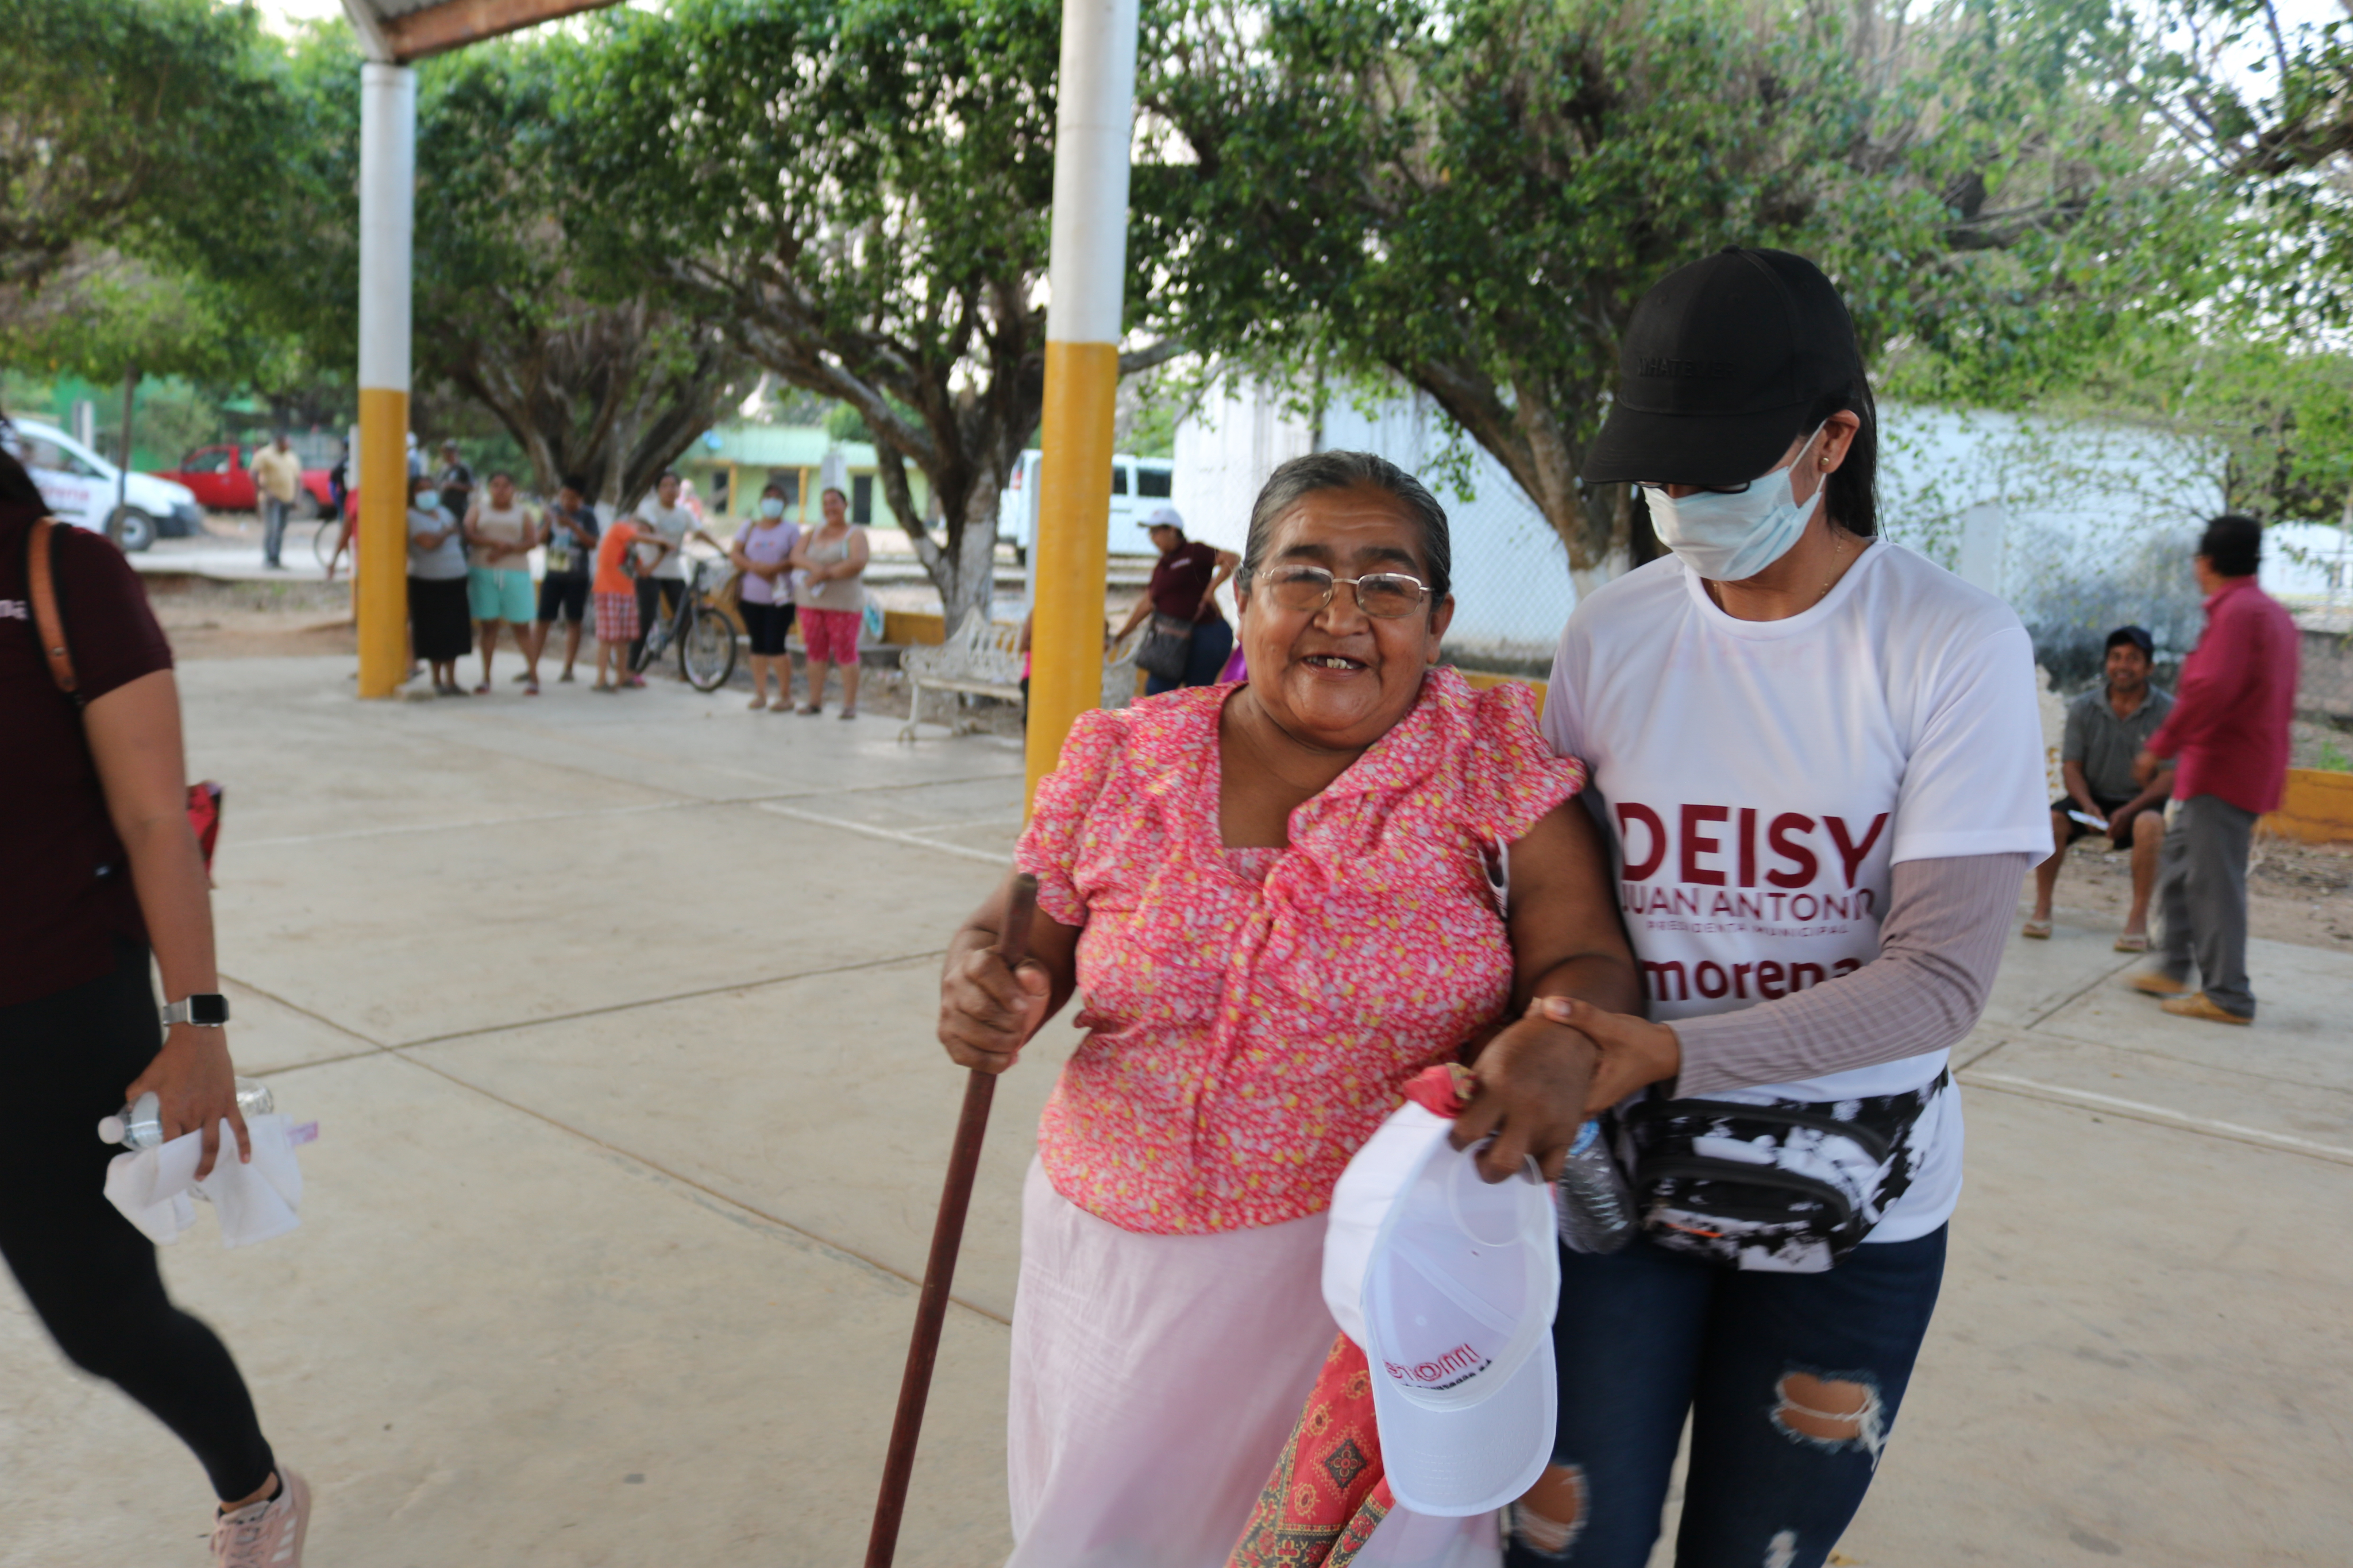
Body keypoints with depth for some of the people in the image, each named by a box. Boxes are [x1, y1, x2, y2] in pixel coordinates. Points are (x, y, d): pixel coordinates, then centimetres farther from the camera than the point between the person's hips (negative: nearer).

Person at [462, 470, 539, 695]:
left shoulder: (522, 512, 12)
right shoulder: (478, 509, 13)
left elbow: (533, 540, -2)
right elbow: (468, 535, -2)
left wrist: (508, 549, -16)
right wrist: (493, 542, -16)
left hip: (515, 573, -1)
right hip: (483, 572, 1)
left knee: (521, 624, -4)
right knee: (488, 625, 1)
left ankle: (532, 675, 1)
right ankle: (486, 678, 5)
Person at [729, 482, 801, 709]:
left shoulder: (790, 530, 3)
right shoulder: (750, 527, 13)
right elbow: (734, 553, 6)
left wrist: (775, 568, -20)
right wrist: (753, 566, -11)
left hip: (780, 597, -4)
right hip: (752, 596, 4)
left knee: (775, 645, -9)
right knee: (758, 645, 7)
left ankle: (785, 694, 2)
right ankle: (760, 693, 15)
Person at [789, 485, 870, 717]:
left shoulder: (855, 534, 1)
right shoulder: (813, 533, 16)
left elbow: (857, 563, -16)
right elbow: (796, 556, 1)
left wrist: (826, 574, -19)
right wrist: (815, 567, -20)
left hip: (844, 602, -5)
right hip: (811, 601, 5)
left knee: (846, 652, -5)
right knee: (815, 652, 6)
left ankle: (850, 704, -1)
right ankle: (815, 702, 13)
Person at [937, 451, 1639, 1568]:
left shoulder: (1497, 756, -6)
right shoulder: (1122, 760, -2)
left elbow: (1586, 958, -9)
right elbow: (1021, 937, 6)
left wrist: (1560, 1039, -31)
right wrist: (983, 988, -17)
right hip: (1120, 1258, 2)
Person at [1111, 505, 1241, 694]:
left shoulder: (1194, 553, -4)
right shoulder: (1160, 567, 15)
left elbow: (1232, 559, -15)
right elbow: (1147, 604, 19)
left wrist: (1211, 590, -22)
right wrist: (1118, 635, 19)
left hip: (1205, 634, -7)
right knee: (1156, 689, 1)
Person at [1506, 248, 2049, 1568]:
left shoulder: (1957, 647, -12)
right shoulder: (1610, 637, -3)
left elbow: (1942, 978, -16)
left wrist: (1672, 1053, -26)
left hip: (1853, 1210, -1)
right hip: (1620, 1173, 2)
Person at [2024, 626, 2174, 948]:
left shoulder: (2167, 711, -7)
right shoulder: (2084, 708, 0)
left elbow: (2172, 774, -10)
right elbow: (2071, 766, 0)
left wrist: (2129, 811, -23)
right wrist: (2087, 805, -20)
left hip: (2142, 802, -2)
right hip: (2093, 798, 2)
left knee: (2150, 825, -36)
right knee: (2051, 819, -27)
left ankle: (2139, 918, -25)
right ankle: (2042, 908, -13)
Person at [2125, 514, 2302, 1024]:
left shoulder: (2235, 611, -15)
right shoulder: (2274, 613, 17)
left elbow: (2210, 690, -25)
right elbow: (2281, 701, 23)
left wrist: (2158, 748, -18)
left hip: (2222, 772, -11)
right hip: (2256, 767, 11)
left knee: (2214, 881, -6)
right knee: (2178, 865, 19)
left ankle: (2228, 997, -1)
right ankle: (2174, 969, 26)